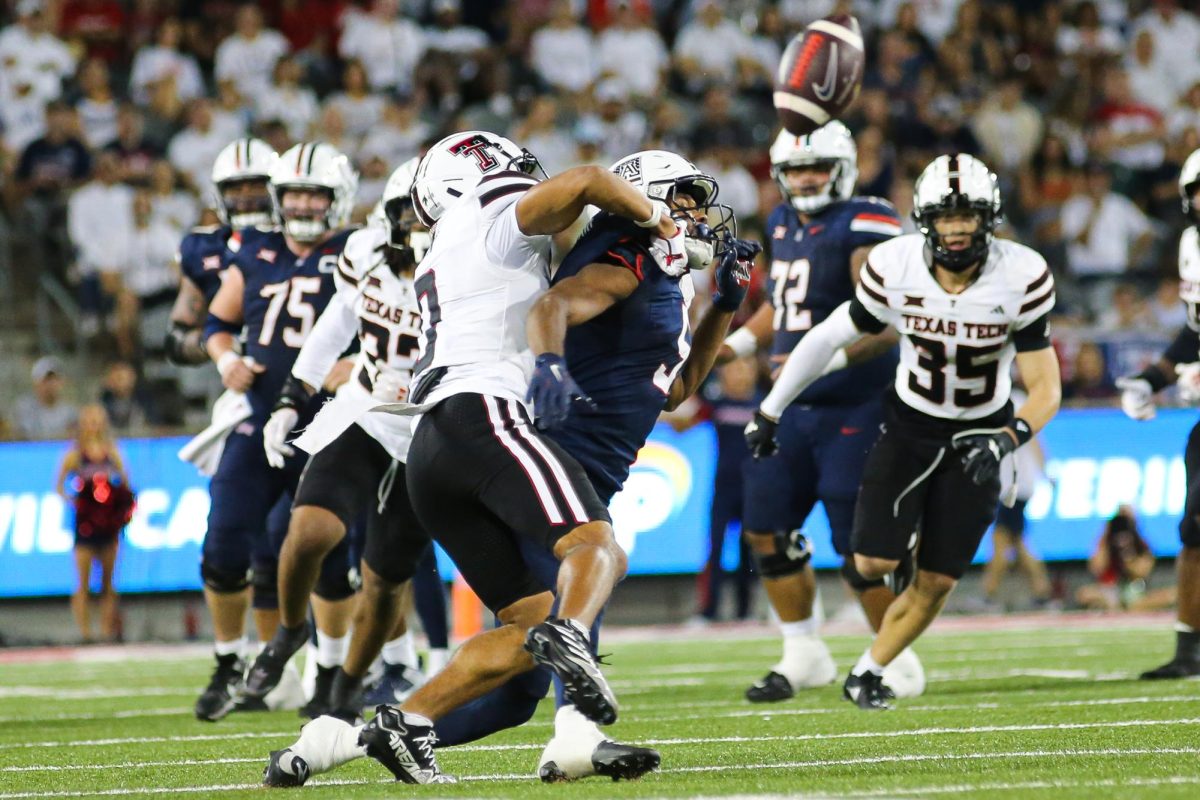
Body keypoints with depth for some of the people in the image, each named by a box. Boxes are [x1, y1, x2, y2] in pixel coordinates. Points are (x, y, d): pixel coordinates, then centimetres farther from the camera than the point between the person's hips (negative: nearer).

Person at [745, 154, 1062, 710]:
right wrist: (770, 410, 1)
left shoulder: (1021, 278, -22)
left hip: (978, 437, 0)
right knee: (873, 563, -12)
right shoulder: (895, 268, -19)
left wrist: (1007, 440, -38)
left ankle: (867, 673, 22)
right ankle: (904, 548, 25)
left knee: (936, 583, -1)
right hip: (908, 428, 1)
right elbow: (830, 338, -5)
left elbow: (1045, 388, -19)